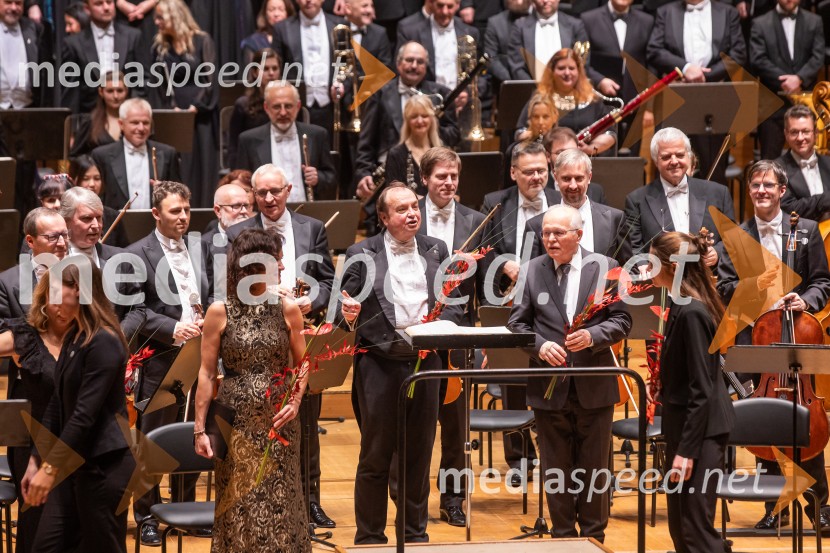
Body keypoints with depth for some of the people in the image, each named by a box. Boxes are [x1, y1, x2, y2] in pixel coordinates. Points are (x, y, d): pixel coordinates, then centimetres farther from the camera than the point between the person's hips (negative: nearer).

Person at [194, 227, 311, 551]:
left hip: (278, 423, 1)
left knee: (279, 506, 4)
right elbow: (207, 373, -2)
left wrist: (295, 401, -10)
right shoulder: (220, 312, -4)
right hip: (237, 423, -1)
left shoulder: (287, 309, 1)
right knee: (239, 508, 4)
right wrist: (200, 428, -4)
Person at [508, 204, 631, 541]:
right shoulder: (532, 271, 2)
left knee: (594, 468, 8)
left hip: (594, 387, -1)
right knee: (556, 471, 8)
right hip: (549, 388, 1)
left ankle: (593, 537, 20)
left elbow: (621, 320, -2)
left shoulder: (604, 267, -1)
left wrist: (592, 336, -20)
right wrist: (540, 346, -16)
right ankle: (563, 537, 19)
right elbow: (517, 323, 3)